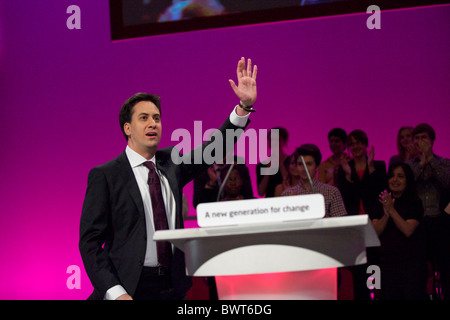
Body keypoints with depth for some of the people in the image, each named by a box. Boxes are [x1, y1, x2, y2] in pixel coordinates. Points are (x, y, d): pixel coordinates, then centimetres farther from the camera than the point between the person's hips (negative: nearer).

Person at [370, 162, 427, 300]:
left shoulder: (415, 203, 0)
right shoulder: (381, 203, 10)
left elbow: (408, 230, -13)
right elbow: (375, 231, -1)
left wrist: (392, 210, -18)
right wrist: (386, 214, -17)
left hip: (412, 264, -4)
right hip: (387, 262, 4)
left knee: (413, 296, -6)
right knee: (389, 296, 3)